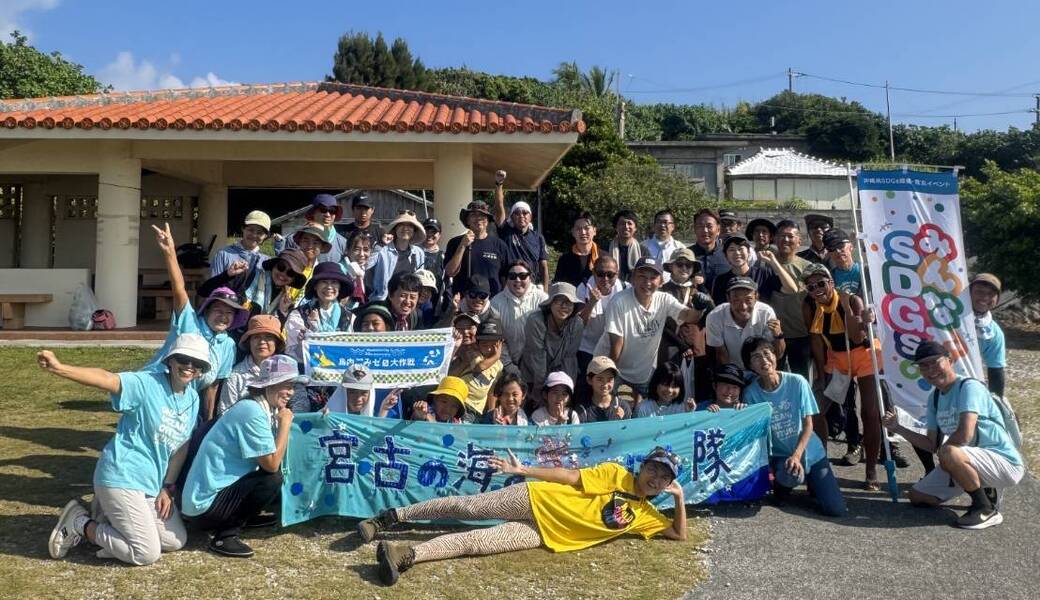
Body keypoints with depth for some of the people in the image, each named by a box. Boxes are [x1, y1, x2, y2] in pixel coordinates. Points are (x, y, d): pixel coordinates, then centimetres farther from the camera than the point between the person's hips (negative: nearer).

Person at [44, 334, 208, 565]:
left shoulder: (193, 399, 5)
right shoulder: (146, 383, -15)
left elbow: (182, 446, 6)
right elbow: (105, 379, -32)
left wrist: (168, 487, 1)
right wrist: (59, 368, -48)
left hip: (153, 484, 8)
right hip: (122, 477, -8)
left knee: (176, 541, 11)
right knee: (147, 553, -7)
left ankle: (113, 514, 22)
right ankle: (80, 524, 9)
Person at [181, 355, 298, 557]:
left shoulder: (253, 408, 8)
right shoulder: (253, 413, -20)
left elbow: (270, 461, 8)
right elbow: (273, 464, -21)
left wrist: (280, 420, 1)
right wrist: (285, 422, -13)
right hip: (205, 505, -9)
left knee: (269, 472, 12)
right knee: (273, 479, -18)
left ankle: (228, 524, 13)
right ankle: (225, 536, -5)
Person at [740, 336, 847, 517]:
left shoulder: (797, 382, -13)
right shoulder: (751, 393, -13)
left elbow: (808, 425, -8)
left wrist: (796, 455, -20)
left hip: (810, 452, 1)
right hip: (780, 455, -1)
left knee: (836, 509, -8)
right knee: (789, 476, -36)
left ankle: (811, 481, 23)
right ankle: (781, 484, 1)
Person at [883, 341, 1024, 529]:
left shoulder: (969, 386, -19)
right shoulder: (934, 398, 7)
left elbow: (964, 435, -31)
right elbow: (932, 444, 8)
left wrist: (942, 451, -12)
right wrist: (898, 428, 0)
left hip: (1006, 464, -9)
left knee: (949, 453, -37)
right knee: (917, 496, 6)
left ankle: (987, 509, -13)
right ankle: (986, 491, 17)